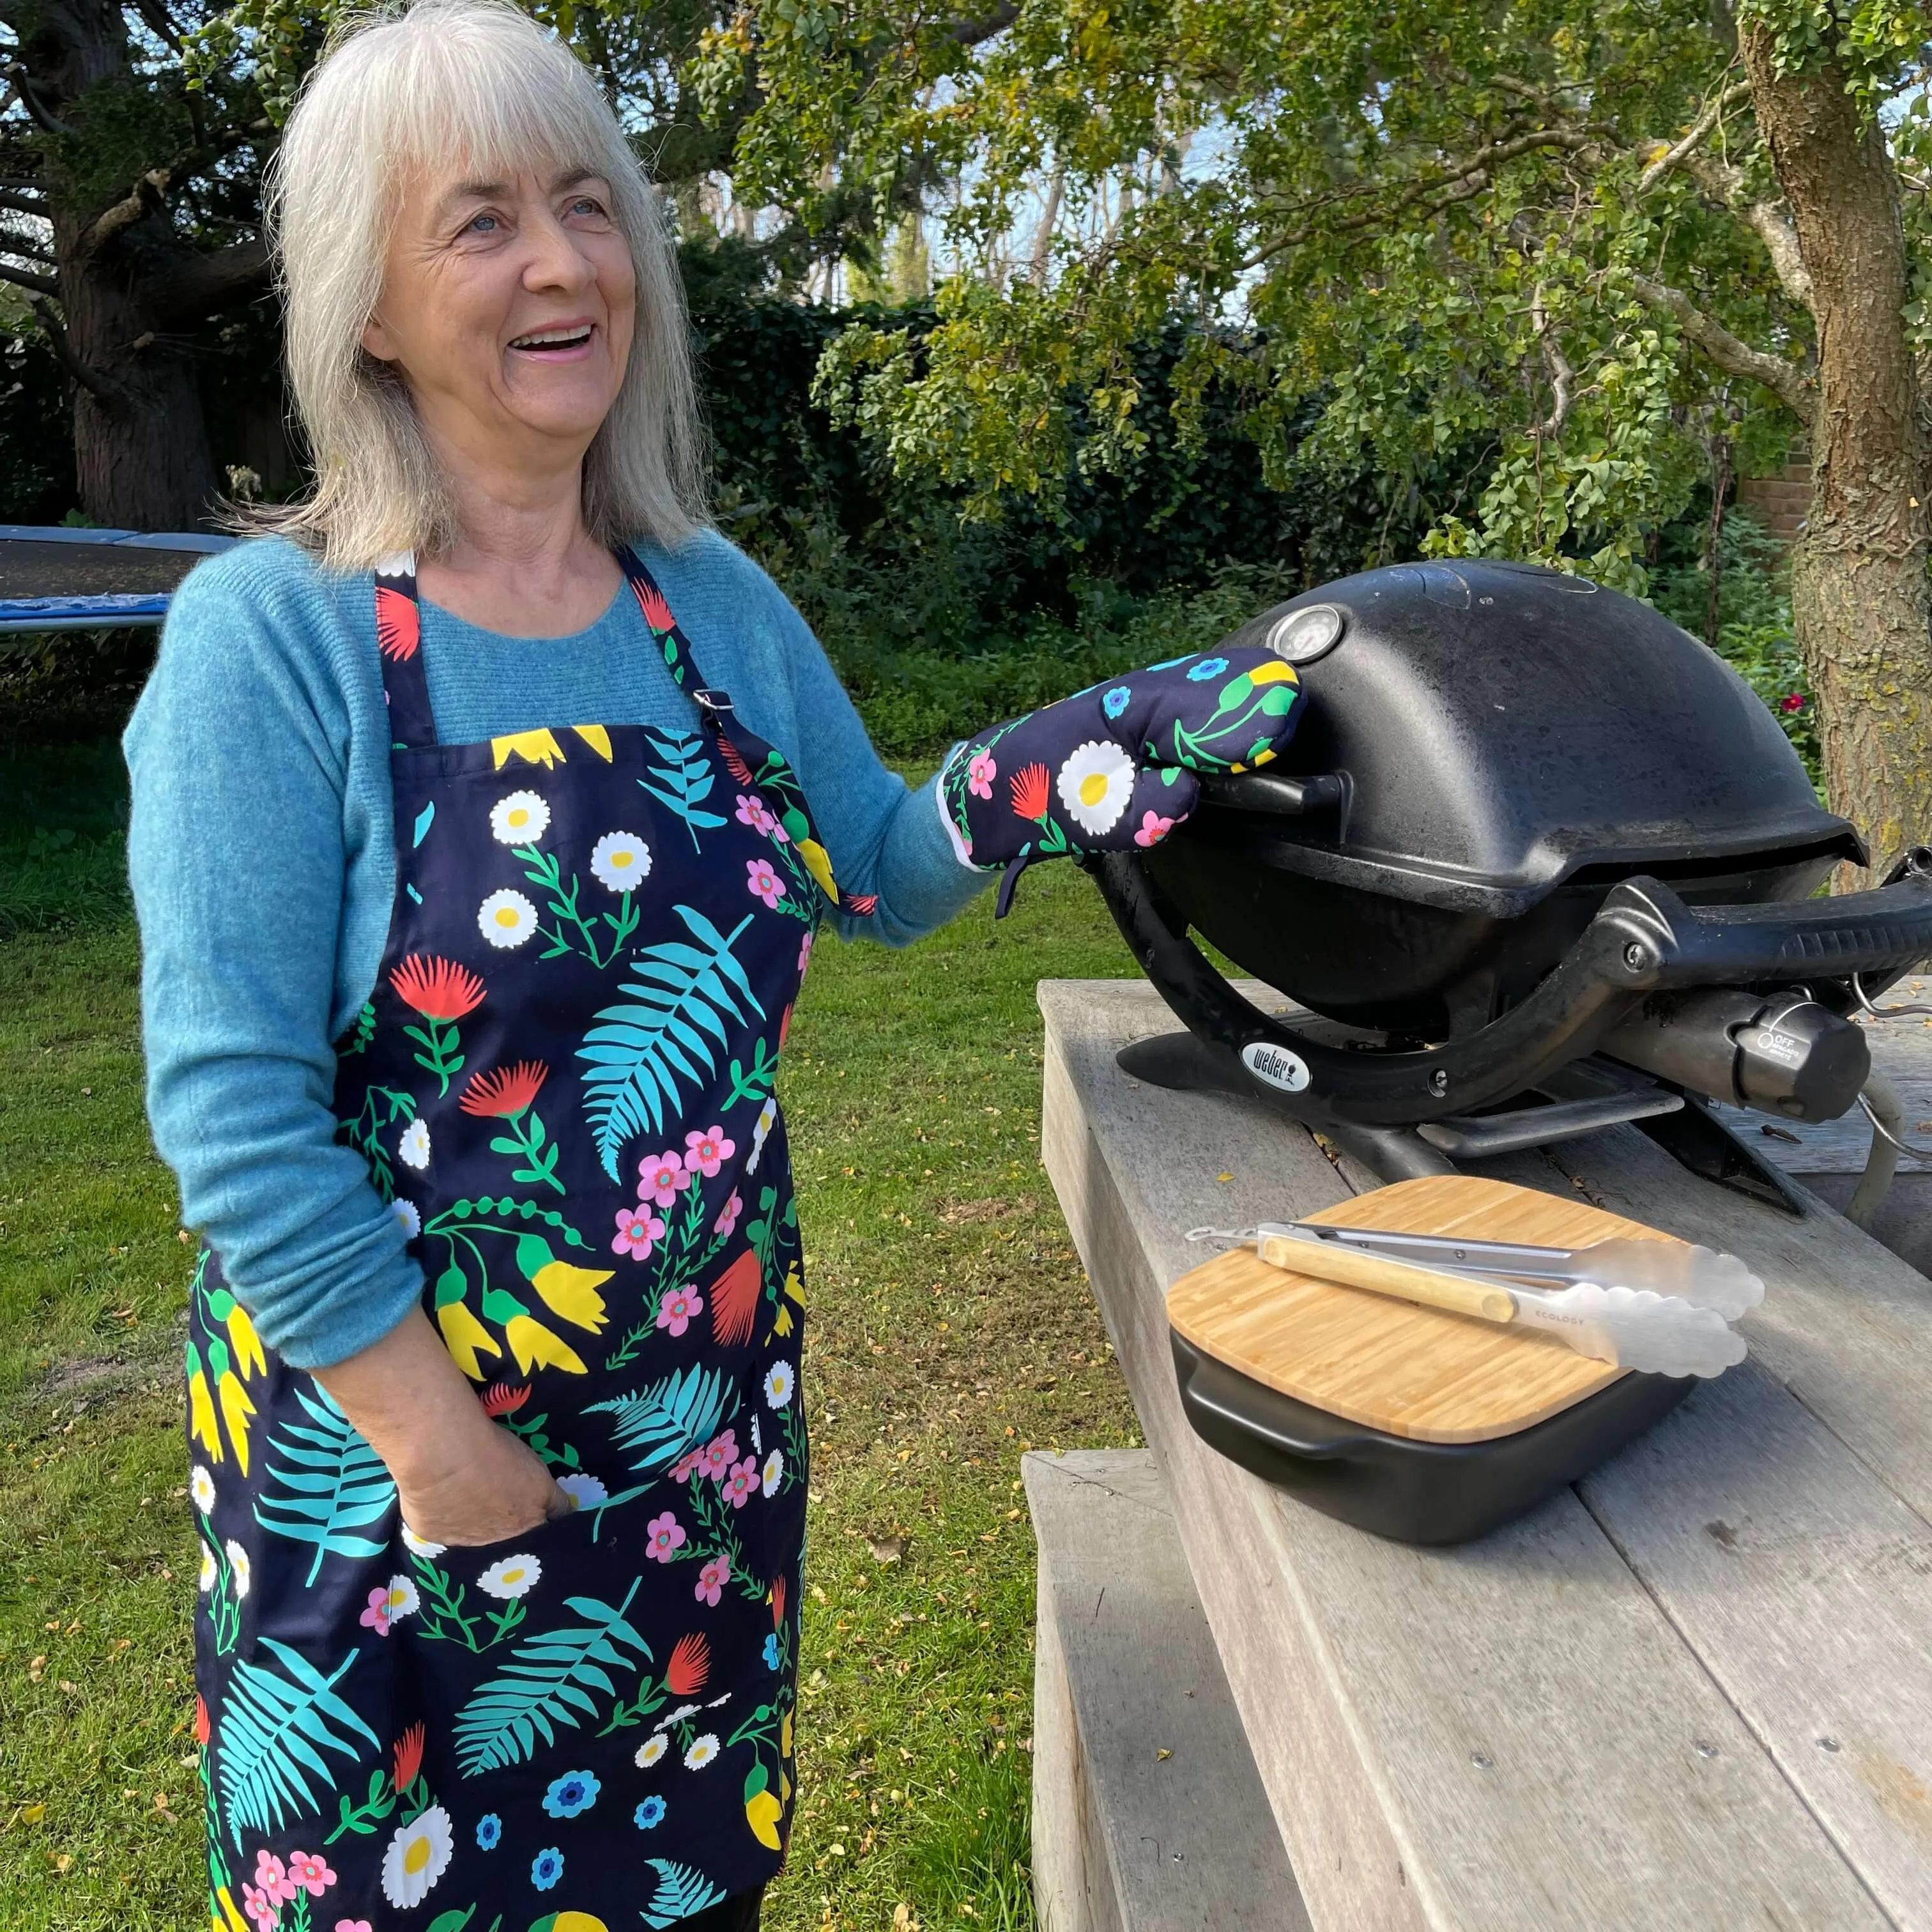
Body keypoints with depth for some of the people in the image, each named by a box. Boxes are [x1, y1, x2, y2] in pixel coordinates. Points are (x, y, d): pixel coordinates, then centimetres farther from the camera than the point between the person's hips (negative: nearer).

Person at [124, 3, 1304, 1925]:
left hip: (711, 1423, 5)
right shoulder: (274, 635, -15)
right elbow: (231, 1106, -17)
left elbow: (879, 871, 10)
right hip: (379, 1459, -4)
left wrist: (1119, 748, -5)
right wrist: (440, 1444, -16)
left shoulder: (717, 603, 1)